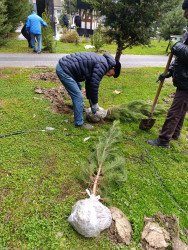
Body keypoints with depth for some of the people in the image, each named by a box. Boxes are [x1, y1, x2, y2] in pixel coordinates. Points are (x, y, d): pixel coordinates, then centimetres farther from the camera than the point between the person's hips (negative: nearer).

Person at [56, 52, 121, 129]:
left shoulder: (100, 61, 17)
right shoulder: (102, 65, -14)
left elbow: (89, 82, 23)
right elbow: (94, 85, -15)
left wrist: (90, 98, 27)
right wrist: (95, 103, -1)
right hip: (64, 71, -11)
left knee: (78, 87, 29)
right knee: (78, 97, -7)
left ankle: (79, 108, 49)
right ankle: (79, 123, 6)